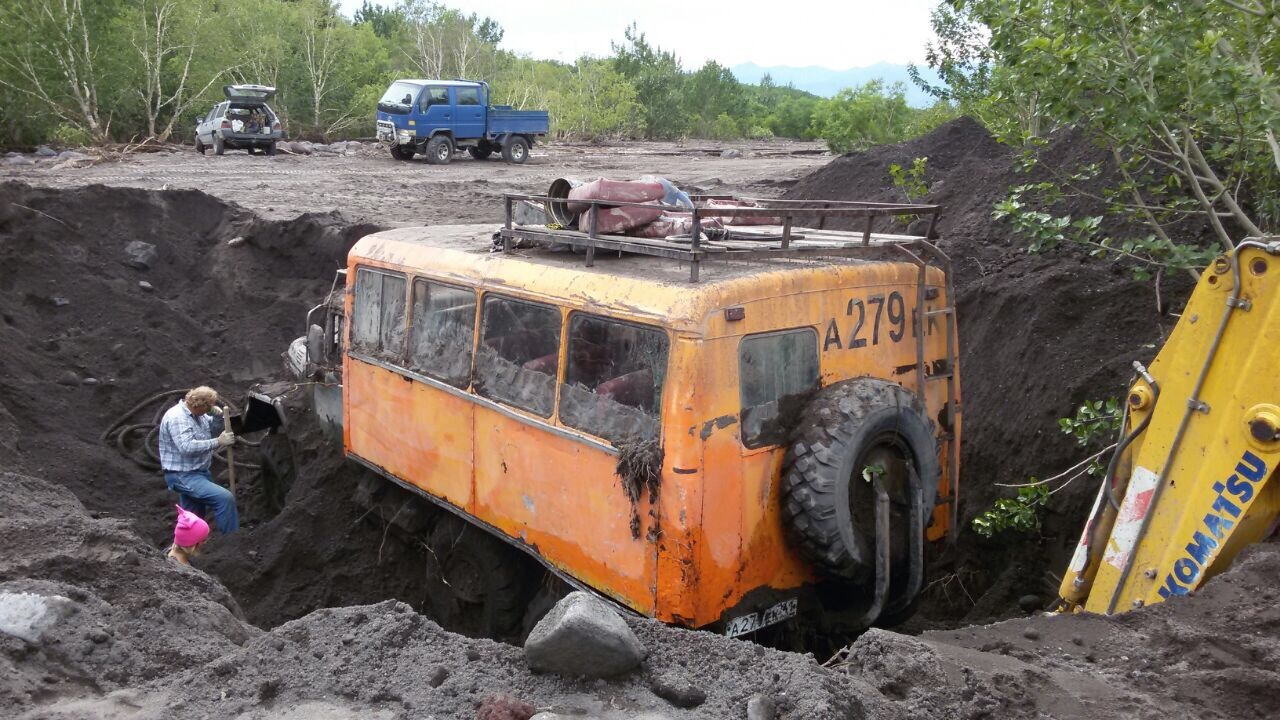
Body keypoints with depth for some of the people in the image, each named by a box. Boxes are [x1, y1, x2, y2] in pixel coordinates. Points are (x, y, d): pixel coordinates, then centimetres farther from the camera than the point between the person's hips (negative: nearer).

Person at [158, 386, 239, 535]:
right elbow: (187, 446, -34)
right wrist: (218, 442, -31)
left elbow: (214, 431, 15)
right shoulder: (176, 417, -22)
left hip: (199, 472, 10)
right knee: (225, 498, -23)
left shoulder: (198, 413, 6)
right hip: (183, 476, -10)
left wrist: (218, 416, -6)